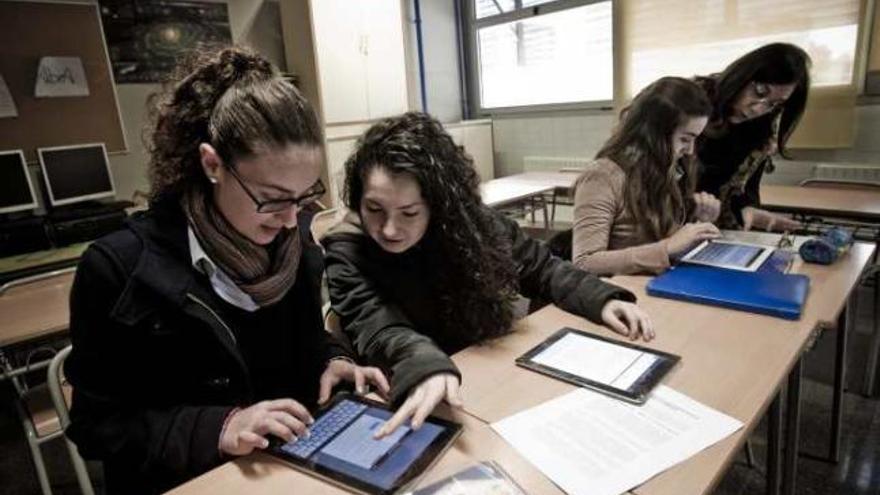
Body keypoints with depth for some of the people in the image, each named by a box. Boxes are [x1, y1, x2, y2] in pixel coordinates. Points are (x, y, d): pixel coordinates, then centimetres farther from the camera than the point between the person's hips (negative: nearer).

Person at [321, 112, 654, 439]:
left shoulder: (474, 224, -9)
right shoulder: (346, 252, -15)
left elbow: (541, 268, 4)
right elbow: (379, 330, -28)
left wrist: (602, 300, -11)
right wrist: (428, 368, -47)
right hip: (409, 396, -2)